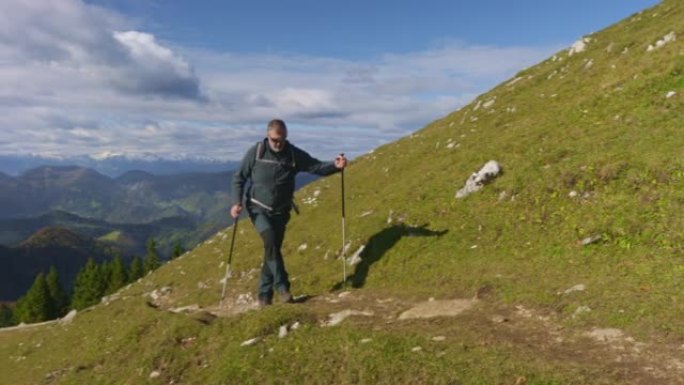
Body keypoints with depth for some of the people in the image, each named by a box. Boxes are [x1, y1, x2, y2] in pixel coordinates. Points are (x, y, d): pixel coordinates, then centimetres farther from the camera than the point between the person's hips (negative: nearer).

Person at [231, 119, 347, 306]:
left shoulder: (295, 154, -5)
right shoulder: (255, 152, -9)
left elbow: (316, 166, -7)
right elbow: (239, 177, -1)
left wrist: (335, 165, -27)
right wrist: (237, 202, -12)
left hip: (280, 212, 3)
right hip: (258, 208, -2)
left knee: (272, 249, 6)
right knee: (271, 241, -23)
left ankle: (265, 294, 18)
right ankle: (282, 286, -14)